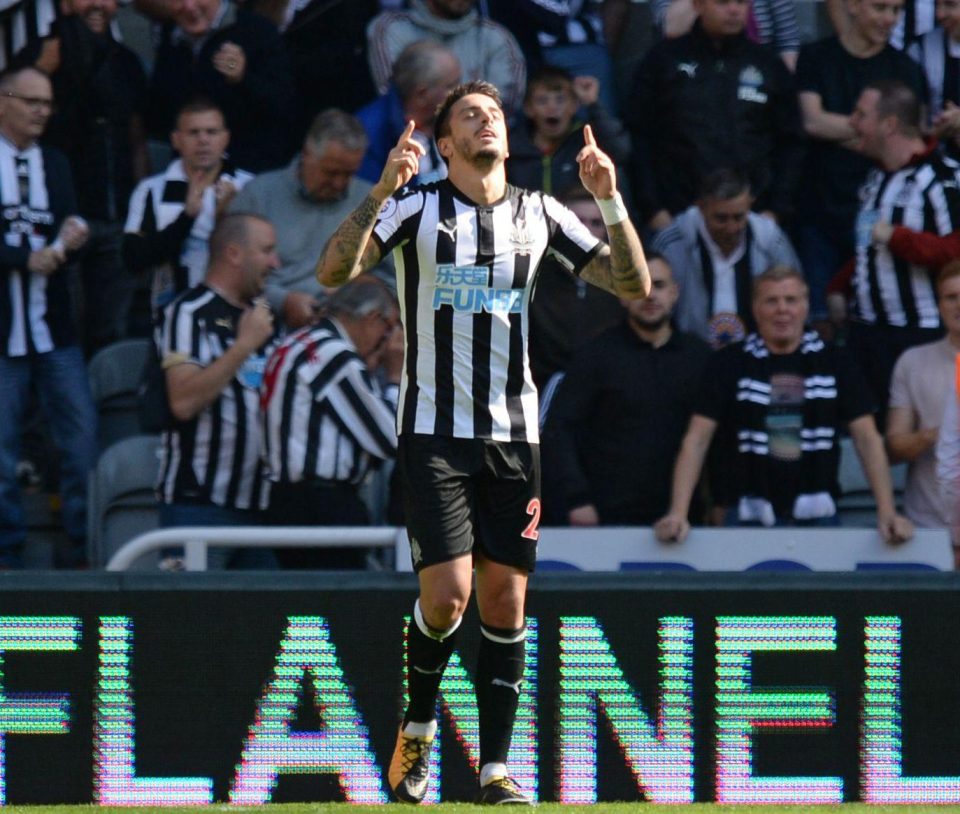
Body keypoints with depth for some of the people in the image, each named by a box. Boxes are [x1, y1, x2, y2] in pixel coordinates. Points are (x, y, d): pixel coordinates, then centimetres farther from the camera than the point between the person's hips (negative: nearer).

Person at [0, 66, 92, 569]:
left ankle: (85, 547, 5)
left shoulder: (54, 165, 13)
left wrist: (69, 241, -10)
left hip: (54, 326, 4)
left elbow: (64, 233, 12)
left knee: (81, 440, -1)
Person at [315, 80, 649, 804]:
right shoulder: (417, 207, -1)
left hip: (513, 432, 3)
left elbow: (634, 285, 6)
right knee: (447, 595, -12)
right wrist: (383, 191, -26)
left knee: (505, 599, 0)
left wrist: (611, 200, -8)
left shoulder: (539, 214, 8)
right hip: (434, 431, -3)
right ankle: (418, 724, 15)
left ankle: (495, 766, 6)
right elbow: (334, 271, -14)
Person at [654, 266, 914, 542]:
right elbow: (697, 439, -2)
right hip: (749, 519, -1)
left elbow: (867, 438, 3)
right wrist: (678, 514, -12)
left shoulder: (833, 362, 4)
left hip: (817, 518, 1)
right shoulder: (729, 363, 1)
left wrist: (886, 512, -7)